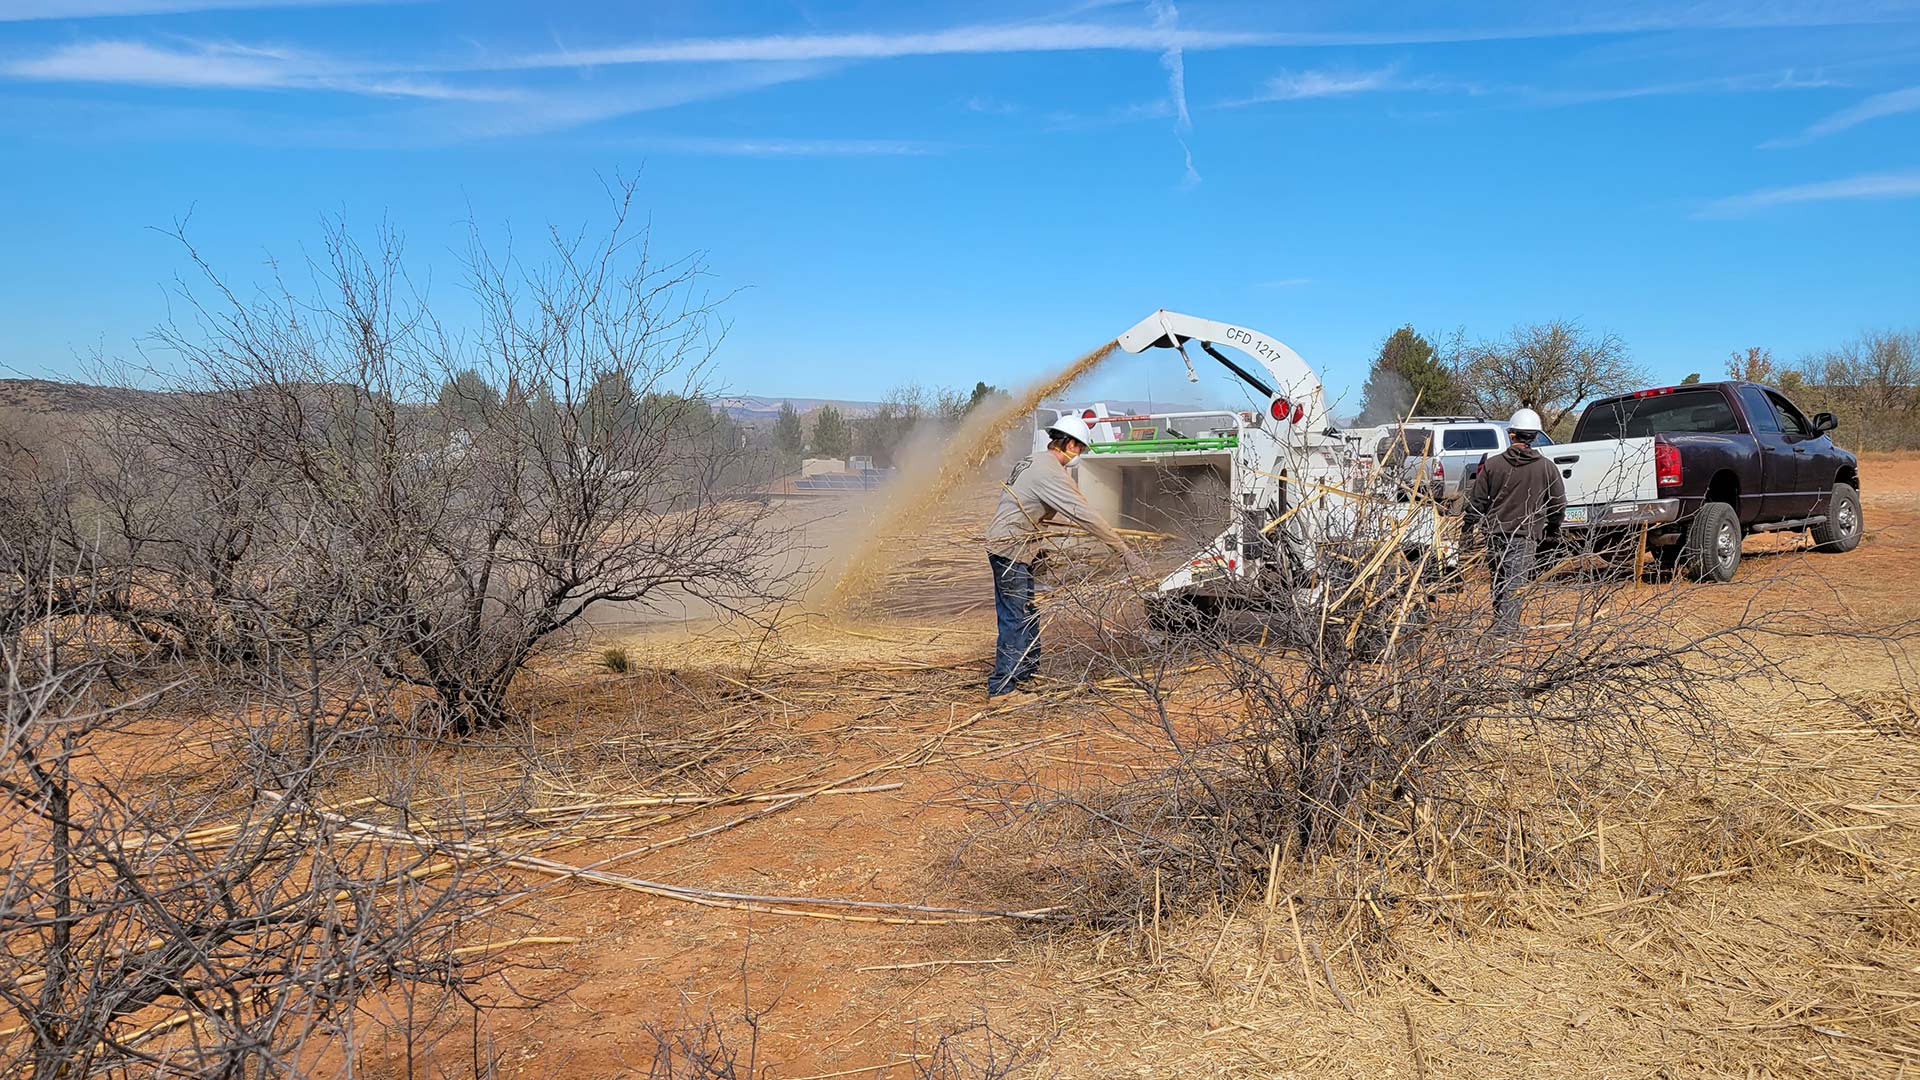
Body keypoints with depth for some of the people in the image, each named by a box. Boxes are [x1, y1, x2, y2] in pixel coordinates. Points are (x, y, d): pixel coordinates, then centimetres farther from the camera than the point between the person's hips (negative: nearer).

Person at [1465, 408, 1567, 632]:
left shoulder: (1492, 464, 0)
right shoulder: (1546, 467, 0)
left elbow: (1475, 501, 2)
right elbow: (1559, 504, 8)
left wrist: (1469, 529, 13)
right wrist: (1552, 531, 23)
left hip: (1495, 535, 2)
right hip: (1525, 537, -2)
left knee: (1499, 585, 17)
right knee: (1514, 588, -5)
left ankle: (1500, 625, 27)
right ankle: (1504, 630, -16)